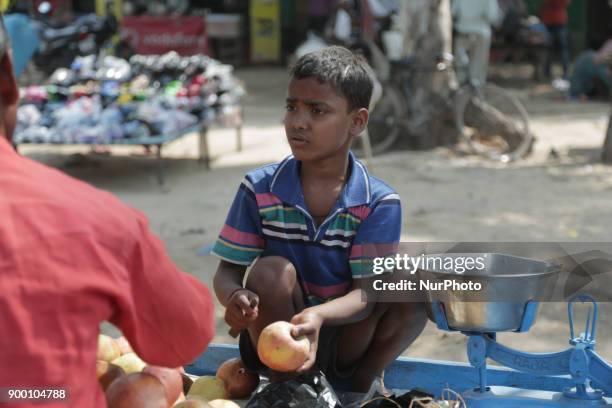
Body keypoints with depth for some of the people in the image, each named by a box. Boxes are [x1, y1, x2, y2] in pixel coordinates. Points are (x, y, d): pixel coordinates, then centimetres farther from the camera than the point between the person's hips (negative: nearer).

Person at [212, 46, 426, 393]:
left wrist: (318, 316, -41)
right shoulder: (259, 189, -5)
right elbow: (227, 272, -5)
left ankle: (363, 381, -3)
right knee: (271, 271, -29)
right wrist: (235, 296, -32)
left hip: (344, 344, 0)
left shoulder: (379, 203, -10)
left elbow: (366, 292, -18)